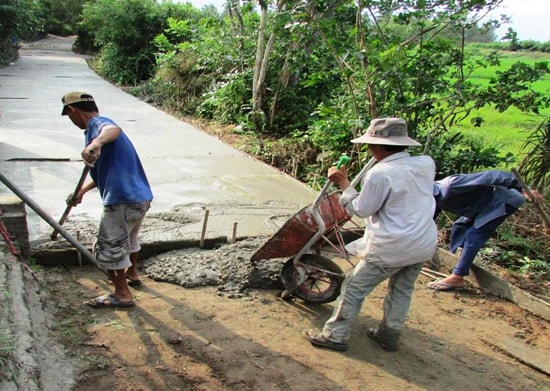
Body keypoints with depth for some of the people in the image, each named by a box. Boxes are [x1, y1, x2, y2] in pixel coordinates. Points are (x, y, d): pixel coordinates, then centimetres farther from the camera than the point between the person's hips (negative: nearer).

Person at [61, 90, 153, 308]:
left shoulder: (97, 124, -10)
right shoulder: (99, 125, 22)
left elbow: (114, 129, -38)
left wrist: (96, 143, -58)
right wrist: (83, 191, 38)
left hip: (122, 200, -10)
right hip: (141, 197, 10)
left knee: (108, 247, 4)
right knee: (129, 238, 31)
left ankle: (122, 294, 14)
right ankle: (132, 273, 52)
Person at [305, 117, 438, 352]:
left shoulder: (379, 174, -21)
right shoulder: (426, 164, -3)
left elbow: (361, 209, -10)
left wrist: (343, 184, -1)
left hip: (389, 249, -6)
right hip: (424, 245, 7)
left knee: (354, 289, 8)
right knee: (402, 291, 23)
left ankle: (335, 336, 18)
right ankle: (389, 336, 36)